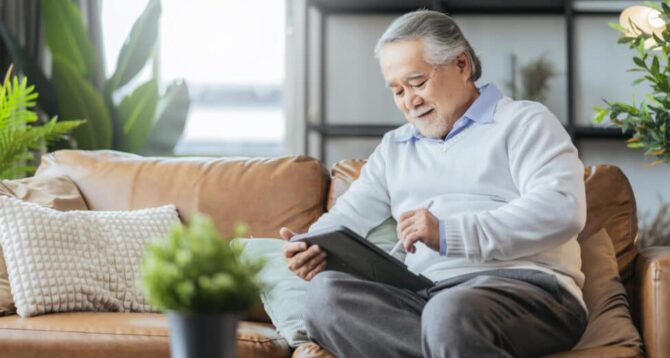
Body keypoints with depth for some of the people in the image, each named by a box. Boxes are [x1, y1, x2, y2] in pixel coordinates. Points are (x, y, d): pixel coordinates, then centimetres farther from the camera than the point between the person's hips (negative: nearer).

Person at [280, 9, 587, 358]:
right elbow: (348, 218, 20)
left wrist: (449, 234, -17)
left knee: (450, 313, -41)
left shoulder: (523, 122, 9)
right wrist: (311, 248, -5)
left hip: (525, 283, -6)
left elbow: (562, 209, -8)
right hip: (424, 297, 7)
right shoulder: (393, 147, 29)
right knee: (326, 293, -25)